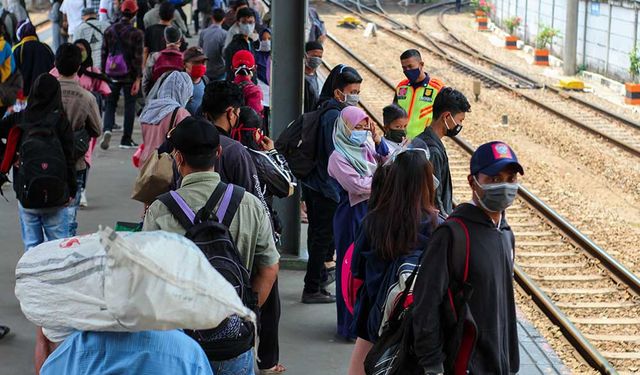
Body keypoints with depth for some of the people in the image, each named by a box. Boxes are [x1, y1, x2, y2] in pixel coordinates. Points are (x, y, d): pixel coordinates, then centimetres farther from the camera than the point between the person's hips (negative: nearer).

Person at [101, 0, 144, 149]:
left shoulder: (109, 31, 1)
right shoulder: (136, 34, -9)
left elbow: (104, 54, 6)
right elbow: (138, 58, -10)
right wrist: (138, 79, -7)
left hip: (112, 75, 3)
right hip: (129, 76, -3)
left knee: (110, 105, 11)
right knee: (130, 106, 9)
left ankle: (107, 130, -15)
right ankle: (126, 139, 11)